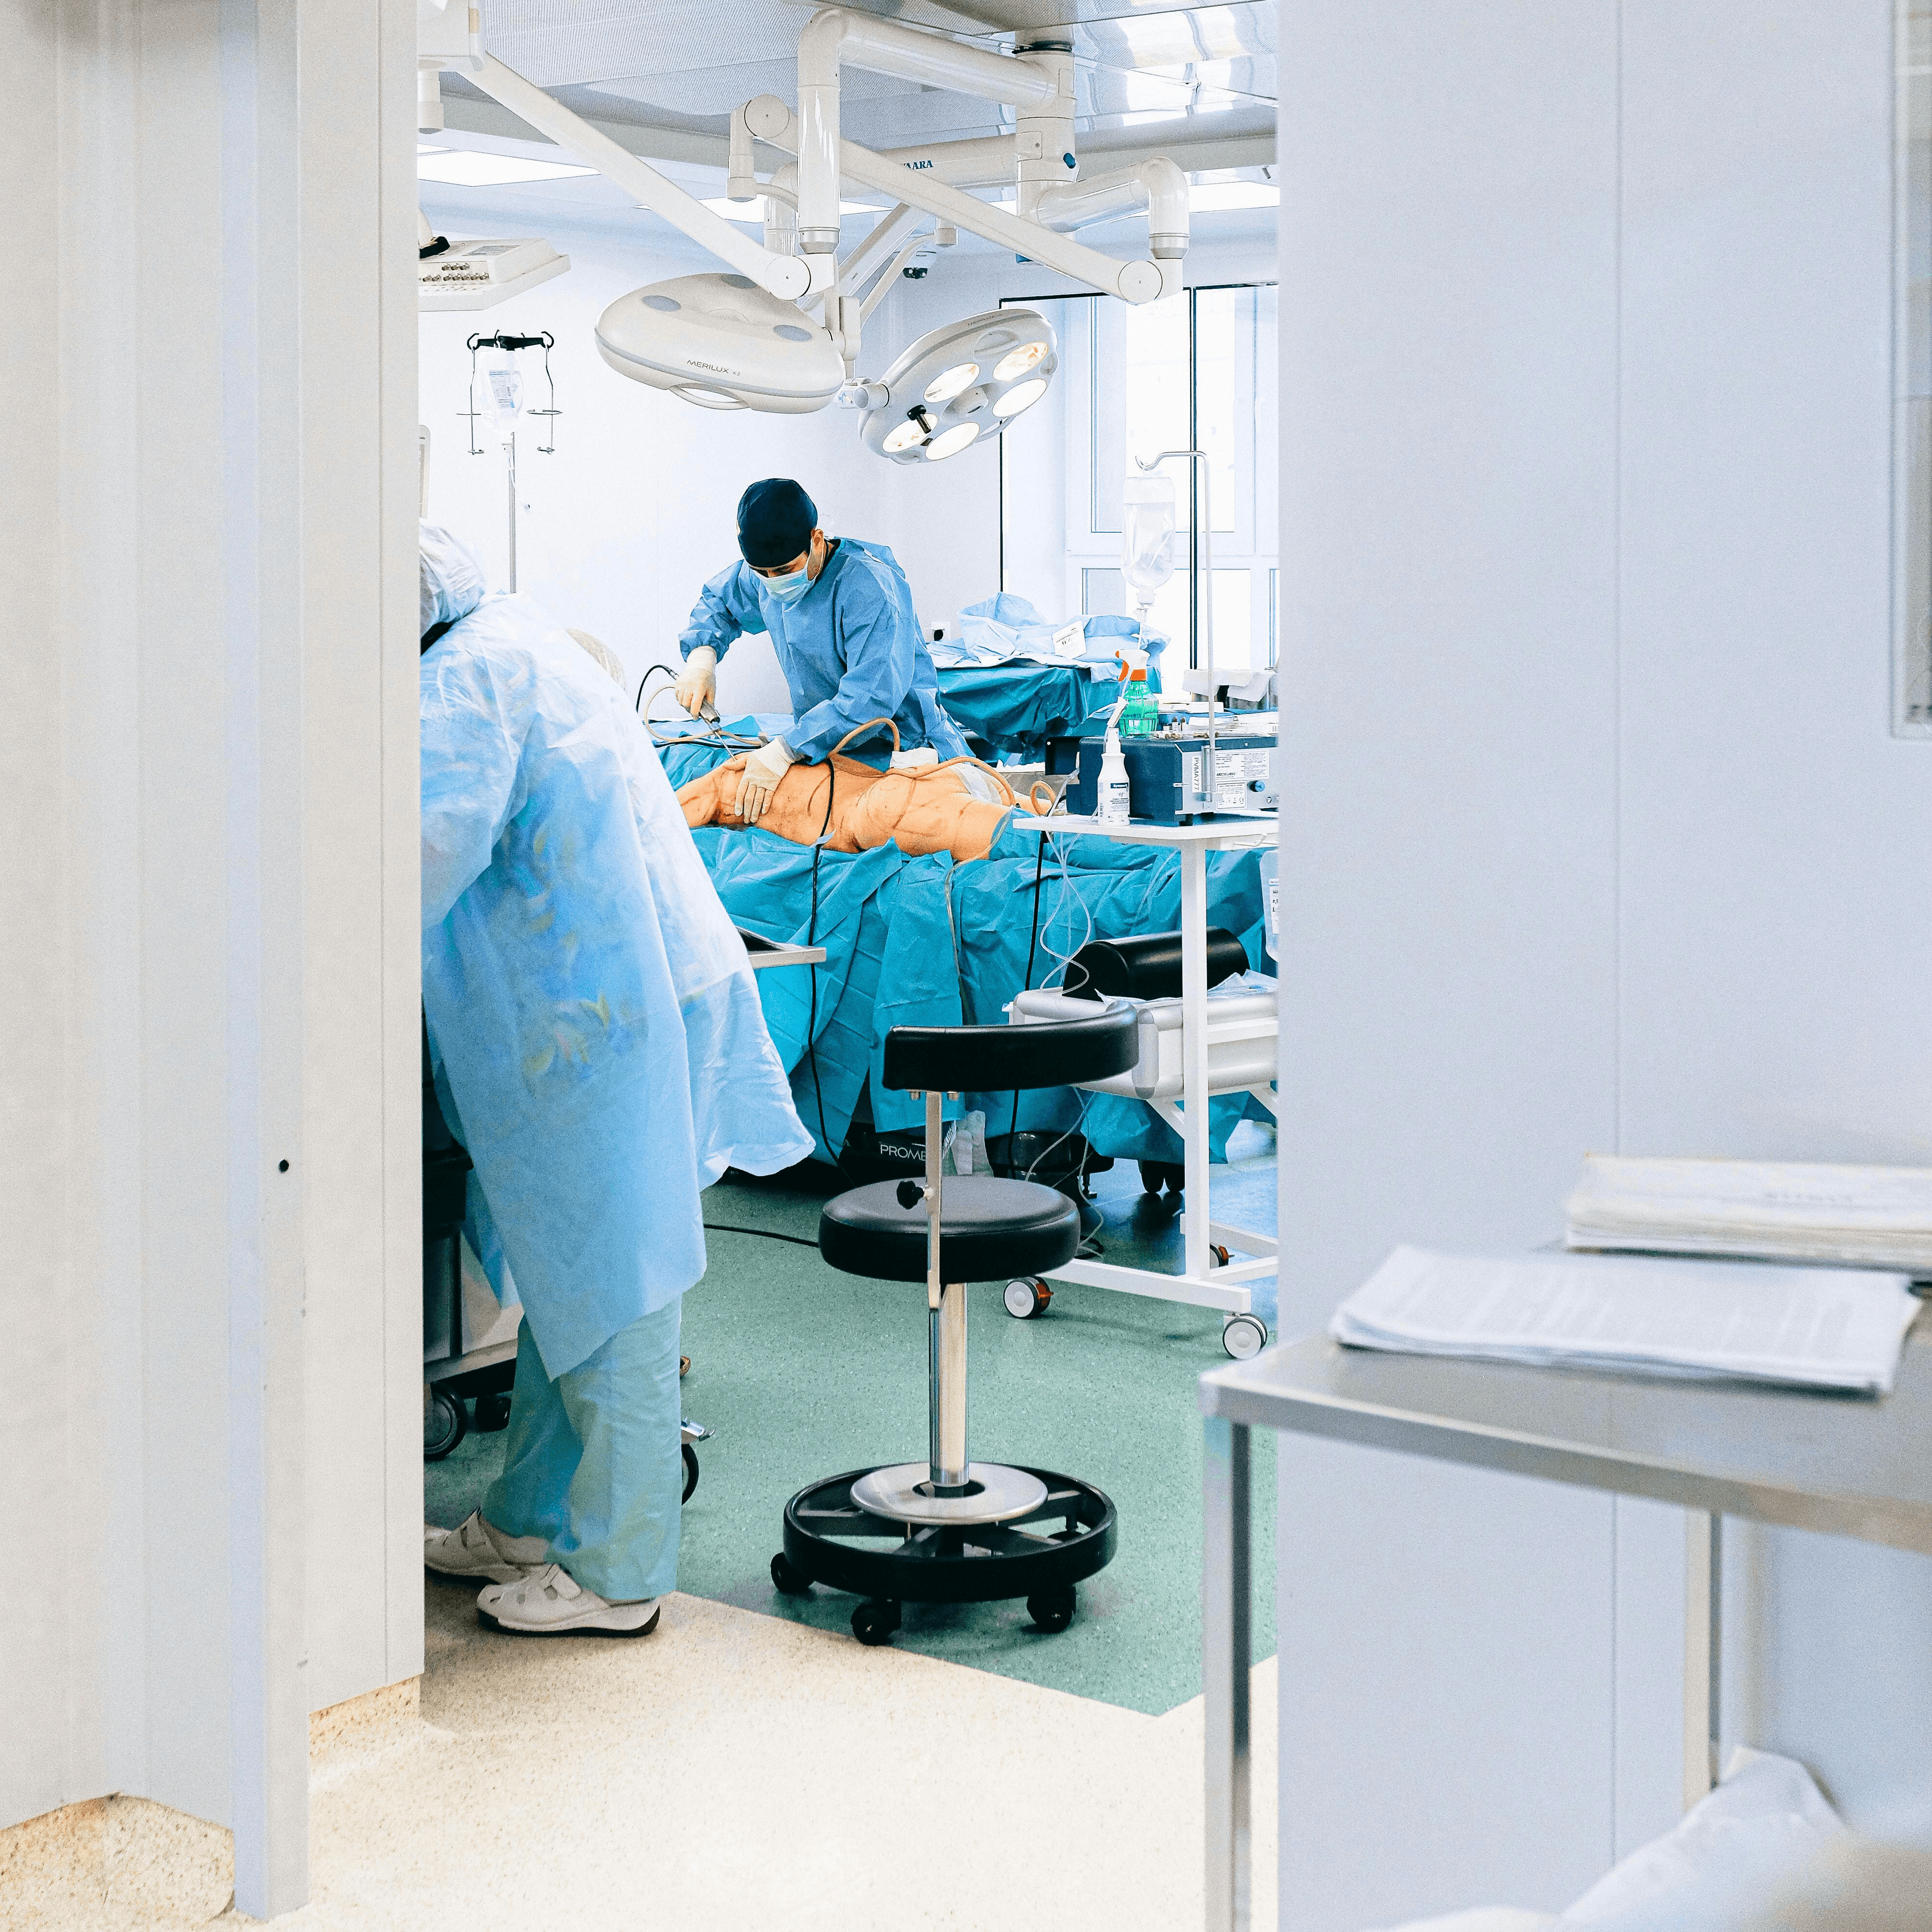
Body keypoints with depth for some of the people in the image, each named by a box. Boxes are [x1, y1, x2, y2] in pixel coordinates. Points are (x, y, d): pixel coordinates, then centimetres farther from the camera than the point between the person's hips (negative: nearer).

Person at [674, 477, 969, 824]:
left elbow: (871, 698, -30)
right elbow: (718, 600, 23)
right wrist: (701, 655, 0)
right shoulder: (766, 574, 1)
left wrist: (783, 752, -32)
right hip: (822, 746, 7)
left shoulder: (869, 586, -24)